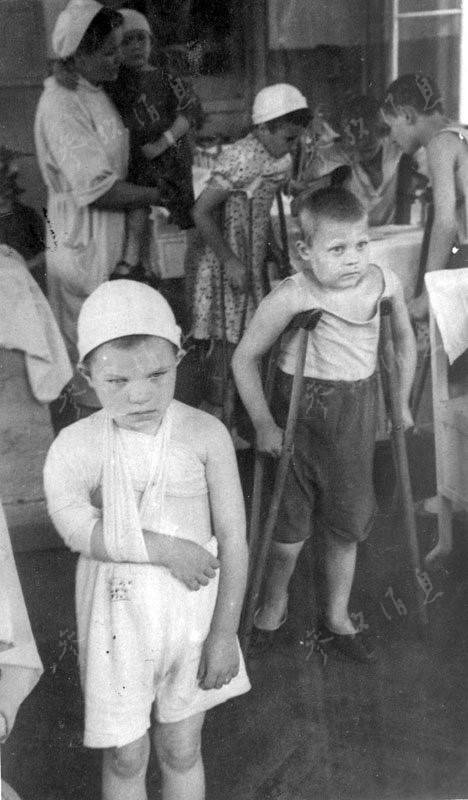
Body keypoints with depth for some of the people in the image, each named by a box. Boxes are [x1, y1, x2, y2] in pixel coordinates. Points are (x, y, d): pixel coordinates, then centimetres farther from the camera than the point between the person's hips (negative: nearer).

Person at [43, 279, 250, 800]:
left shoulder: (205, 435, -13)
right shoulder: (77, 446, -13)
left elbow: (233, 537, -9)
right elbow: (76, 526, -27)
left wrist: (224, 633, -8)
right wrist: (164, 549, -29)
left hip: (192, 610, 0)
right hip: (118, 614, 0)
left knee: (180, 750, 18)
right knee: (125, 757, 16)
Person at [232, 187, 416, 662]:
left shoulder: (385, 284, -10)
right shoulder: (288, 298, -23)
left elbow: (404, 339, 10)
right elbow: (244, 358, -13)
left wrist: (401, 403, 13)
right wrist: (263, 425, -11)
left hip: (357, 414, 4)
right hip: (299, 414, -3)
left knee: (346, 525, 16)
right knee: (289, 526, 8)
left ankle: (337, 618, 38)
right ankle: (275, 596, 41)